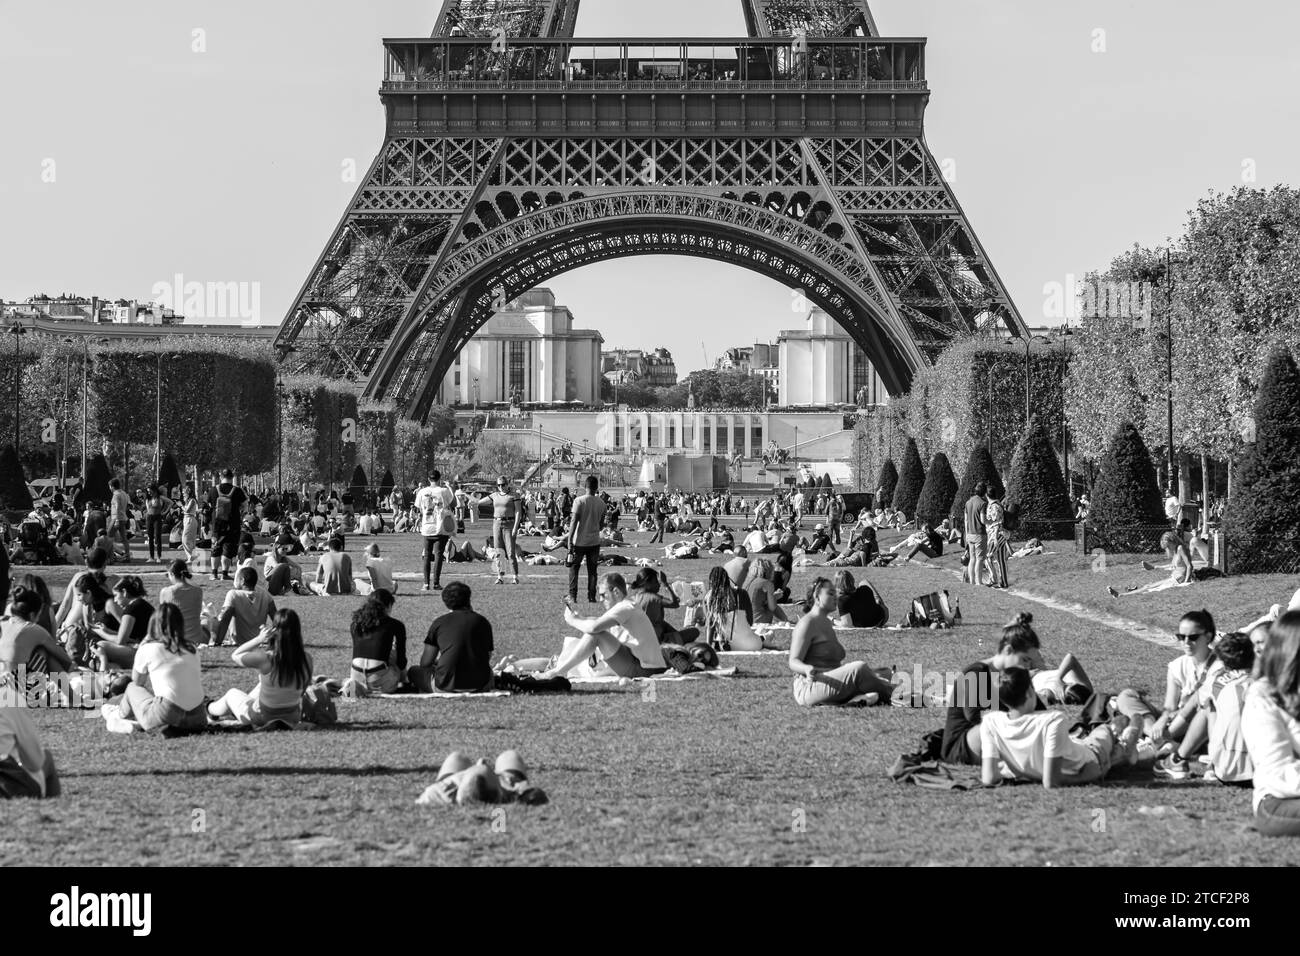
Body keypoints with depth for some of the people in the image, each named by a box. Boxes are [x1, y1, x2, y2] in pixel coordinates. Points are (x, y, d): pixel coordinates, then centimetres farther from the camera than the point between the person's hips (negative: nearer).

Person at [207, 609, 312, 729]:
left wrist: (259, 639, -16)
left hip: (262, 720, -4)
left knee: (232, 693, 29)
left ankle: (210, 709, 62)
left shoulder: (265, 658, -30)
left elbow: (235, 655, -11)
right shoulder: (306, 660, -20)